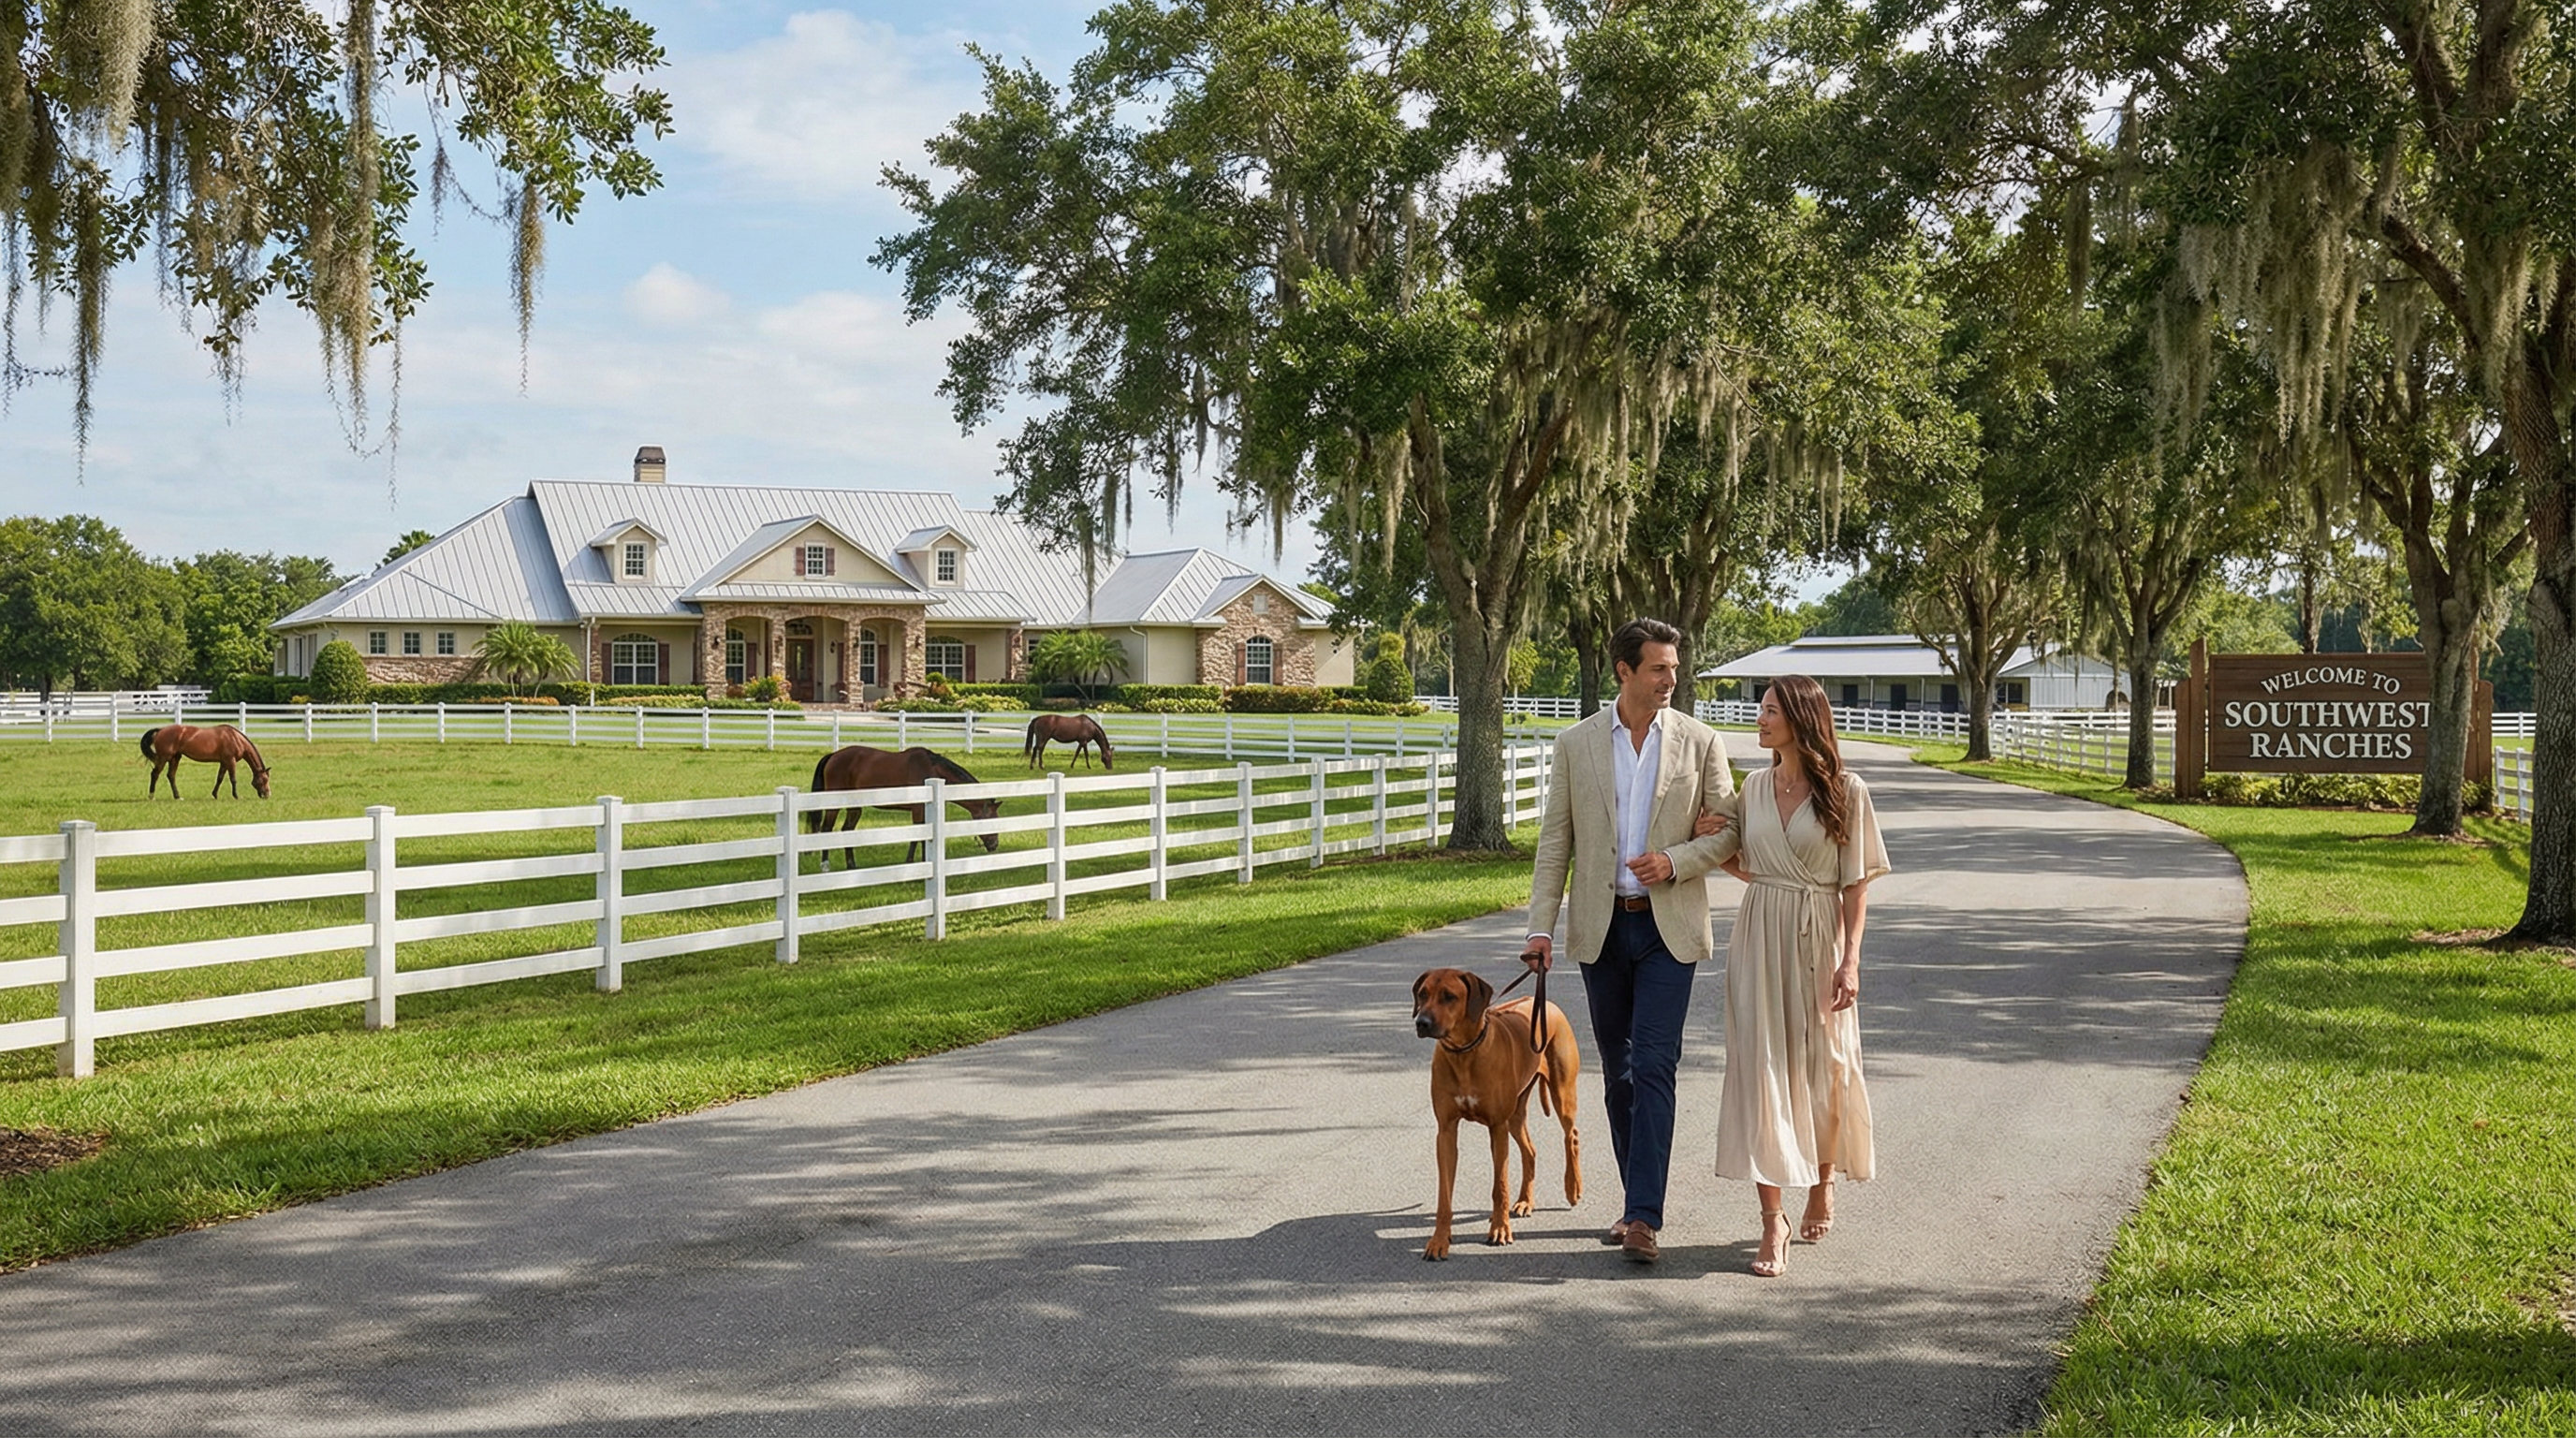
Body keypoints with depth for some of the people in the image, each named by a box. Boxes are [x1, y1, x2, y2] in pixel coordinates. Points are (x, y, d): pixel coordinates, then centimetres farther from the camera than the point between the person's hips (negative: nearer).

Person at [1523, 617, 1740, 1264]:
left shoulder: (1699, 742, 1)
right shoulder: (1576, 743, 4)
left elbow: (1728, 831, 3)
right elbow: (1555, 840, 4)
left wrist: (1676, 860, -15)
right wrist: (1541, 925, -3)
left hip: (1669, 926, -2)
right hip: (1601, 926, 2)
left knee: (1653, 1067, -11)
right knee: (1618, 1070, 10)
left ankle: (1644, 1216, -13)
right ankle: (1639, 1200, 23)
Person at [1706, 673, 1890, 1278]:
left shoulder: (1845, 791, -5)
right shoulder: (1755, 787, 8)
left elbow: (1856, 883, -5)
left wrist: (1850, 960, -10)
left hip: (1818, 939, -3)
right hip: (1759, 936, 3)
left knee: (1822, 1068, 8)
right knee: (1760, 1068, -4)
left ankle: (1822, 1184, 35)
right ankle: (1773, 1221, -4)